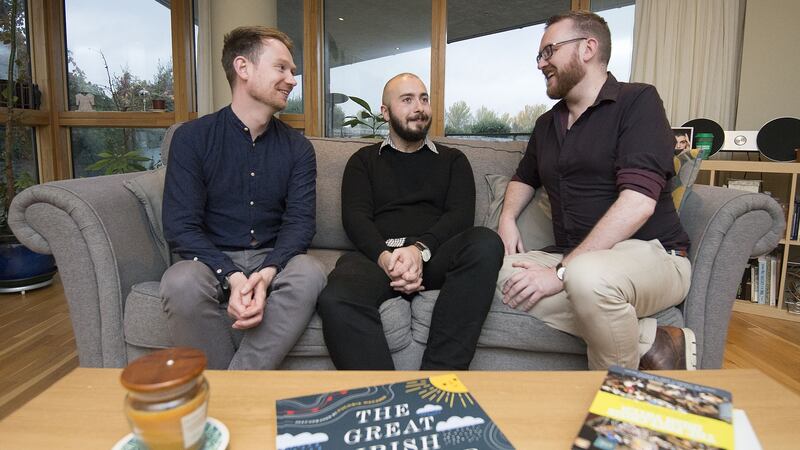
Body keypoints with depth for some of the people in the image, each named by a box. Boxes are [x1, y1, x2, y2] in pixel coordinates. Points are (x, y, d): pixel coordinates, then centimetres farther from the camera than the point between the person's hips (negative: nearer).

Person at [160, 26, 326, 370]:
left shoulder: (298, 148, 5)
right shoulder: (192, 138, -1)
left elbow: (299, 222, -4)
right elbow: (180, 226, -8)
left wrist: (267, 274, -25)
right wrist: (232, 277, -26)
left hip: (273, 261, 2)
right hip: (212, 261, -1)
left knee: (309, 274, -30)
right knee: (181, 283, -33)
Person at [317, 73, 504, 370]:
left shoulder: (453, 160, 24)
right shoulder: (364, 161, 22)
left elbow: (460, 215, 7)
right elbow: (355, 217, 6)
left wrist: (420, 249, -15)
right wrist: (384, 256, -16)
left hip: (433, 256, 1)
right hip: (377, 256, -1)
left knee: (486, 242, -33)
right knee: (335, 300, -35)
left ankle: (439, 372, -31)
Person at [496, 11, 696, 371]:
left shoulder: (637, 101, -6)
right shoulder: (547, 124, 16)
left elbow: (637, 203, -19)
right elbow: (524, 178, 32)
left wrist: (561, 272, -25)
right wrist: (507, 219, 8)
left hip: (651, 255, -6)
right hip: (575, 259, 7)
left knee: (587, 277, -39)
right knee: (499, 273, -21)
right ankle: (651, 342, -15)